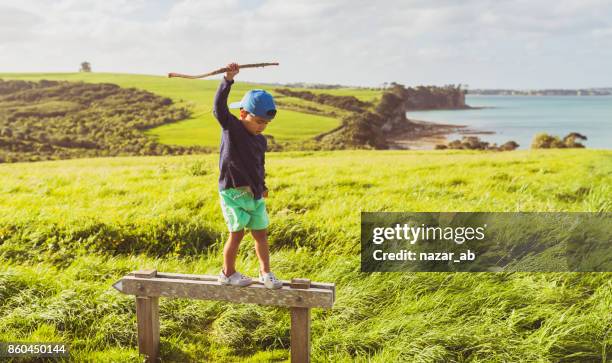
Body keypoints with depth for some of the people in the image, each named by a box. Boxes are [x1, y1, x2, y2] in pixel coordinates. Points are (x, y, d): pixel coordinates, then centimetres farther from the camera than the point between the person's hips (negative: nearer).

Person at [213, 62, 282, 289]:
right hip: (233, 192, -6)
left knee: (261, 233, 8)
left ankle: (265, 272, 22)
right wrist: (228, 79, -33)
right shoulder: (230, 127, -8)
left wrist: (262, 186, 29)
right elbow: (219, 106, -24)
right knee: (237, 233, -4)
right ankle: (228, 273, 15)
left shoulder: (261, 141, 10)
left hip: (254, 194, 6)